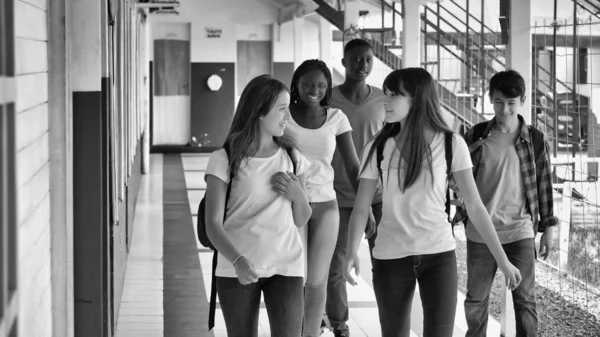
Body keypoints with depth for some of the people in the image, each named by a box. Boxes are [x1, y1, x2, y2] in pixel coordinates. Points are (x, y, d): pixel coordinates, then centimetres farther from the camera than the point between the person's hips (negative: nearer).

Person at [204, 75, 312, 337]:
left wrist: (298, 195, -6)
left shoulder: (291, 157, 8)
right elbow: (213, 224, -9)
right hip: (237, 269, -2)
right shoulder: (225, 160, -5)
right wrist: (238, 261, -26)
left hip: (285, 267, 2)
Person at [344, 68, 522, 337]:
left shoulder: (451, 145, -5)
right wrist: (351, 253, -22)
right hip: (390, 258, 2)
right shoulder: (377, 149, -2)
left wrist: (502, 260, -6)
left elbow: (474, 206, -3)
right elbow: (361, 208, -4)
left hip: (439, 255, -1)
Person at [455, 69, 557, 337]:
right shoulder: (475, 137, -1)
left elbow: (544, 184, 6)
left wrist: (548, 226, 6)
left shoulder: (535, 140, 0)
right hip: (480, 233, 1)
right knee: (475, 300, 11)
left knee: (525, 299, 2)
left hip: (520, 232, -1)